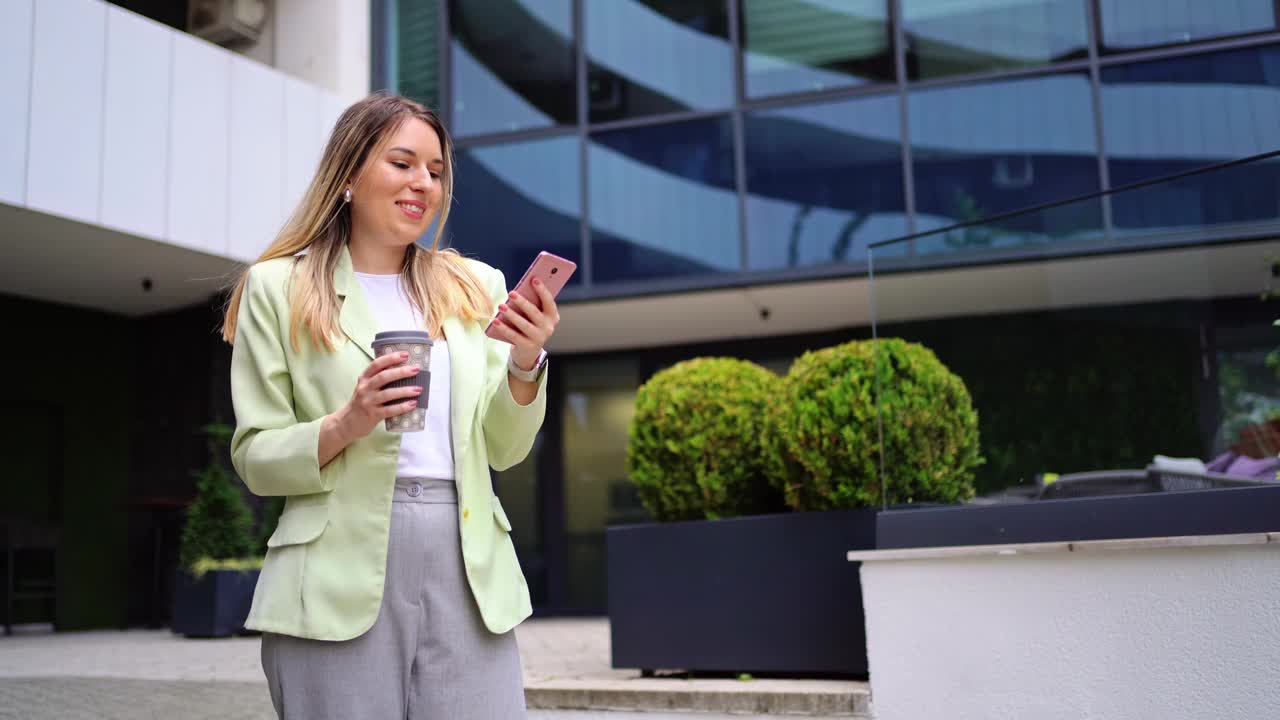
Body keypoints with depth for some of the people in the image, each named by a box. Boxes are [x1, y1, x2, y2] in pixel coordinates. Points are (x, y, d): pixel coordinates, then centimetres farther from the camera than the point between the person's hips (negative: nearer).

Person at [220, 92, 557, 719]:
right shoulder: (279, 287, 4)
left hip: (468, 570, 3)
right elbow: (255, 457, 0)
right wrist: (346, 424, -18)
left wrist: (525, 364, -8)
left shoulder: (476, 287, 12)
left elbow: (504, 449, 10)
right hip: (341, 576, -2)